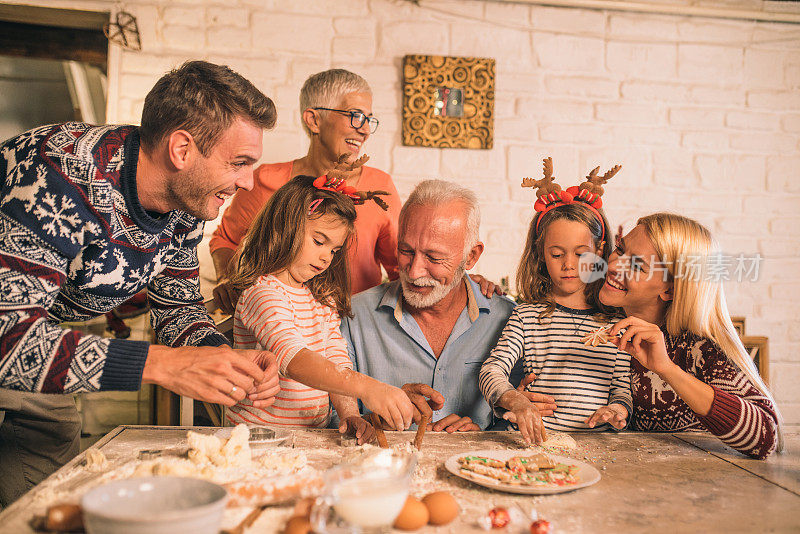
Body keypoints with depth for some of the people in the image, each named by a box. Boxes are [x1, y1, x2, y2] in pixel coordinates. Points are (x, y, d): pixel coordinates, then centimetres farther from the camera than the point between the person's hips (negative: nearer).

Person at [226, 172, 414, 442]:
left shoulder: (323, 298, 13)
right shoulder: (263, 293, -15)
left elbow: (337, 361, 7)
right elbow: (293, 358, -31)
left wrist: (349, 413, -11)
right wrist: (365, 387, -42)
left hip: (313, 436, 7)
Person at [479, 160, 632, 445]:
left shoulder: (615, 322, 11)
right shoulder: (527, 317, 4)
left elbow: (623, 386, 12)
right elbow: (491, 370, -8)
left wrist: (618, 409, -12)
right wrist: (516, 401, -28)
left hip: (597, 446, 3)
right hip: (538, 442, -2)